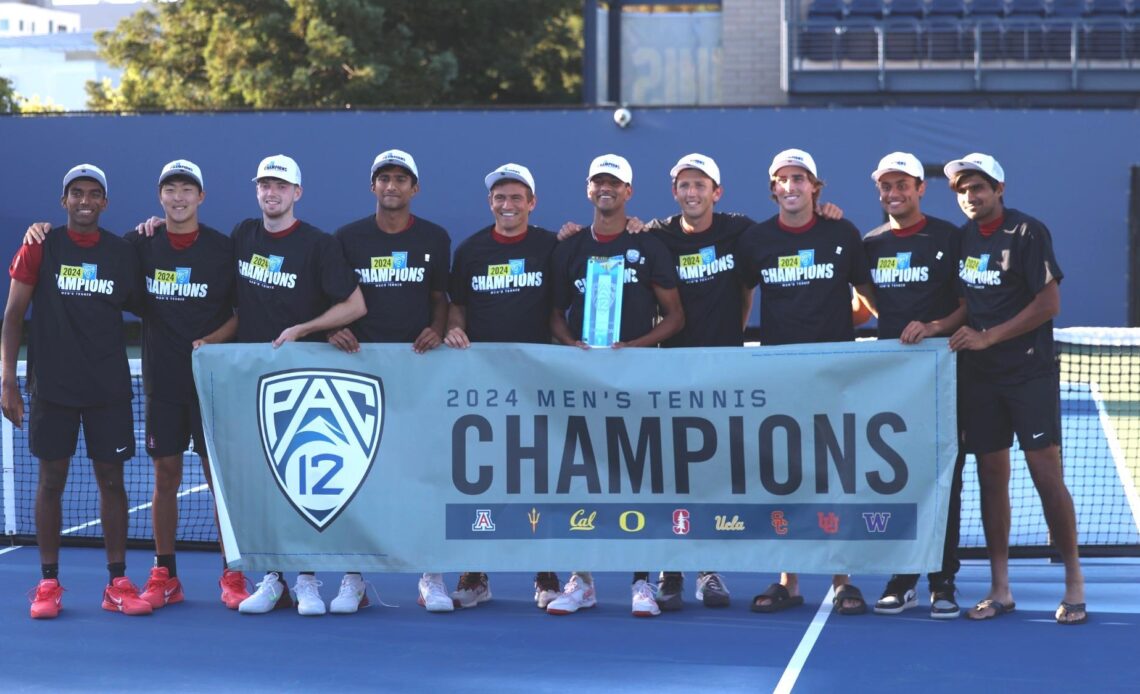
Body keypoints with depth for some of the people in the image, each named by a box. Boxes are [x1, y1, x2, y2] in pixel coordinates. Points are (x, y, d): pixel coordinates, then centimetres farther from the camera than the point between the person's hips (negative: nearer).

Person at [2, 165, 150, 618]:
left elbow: (137, 306, 15)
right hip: (52, 386, -2)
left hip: (109, 388, 2)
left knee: (112, 479, 2)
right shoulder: (39, 248, -1)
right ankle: (48, 583, 10)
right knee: (51, 480, 3)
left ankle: (117, 583, 8)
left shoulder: (122, 253, 4)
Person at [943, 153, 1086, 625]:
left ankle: (1074, 583, 3)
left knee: (1046, 475, -6)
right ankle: (999, 590, 12)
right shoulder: (961, 239, 8)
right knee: (991, 476, 6)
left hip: (1030, 372, -5)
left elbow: (1049, 303, -13)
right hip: (980, 378, 5)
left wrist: (987, 337, -15)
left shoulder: (1027, 232, -9)